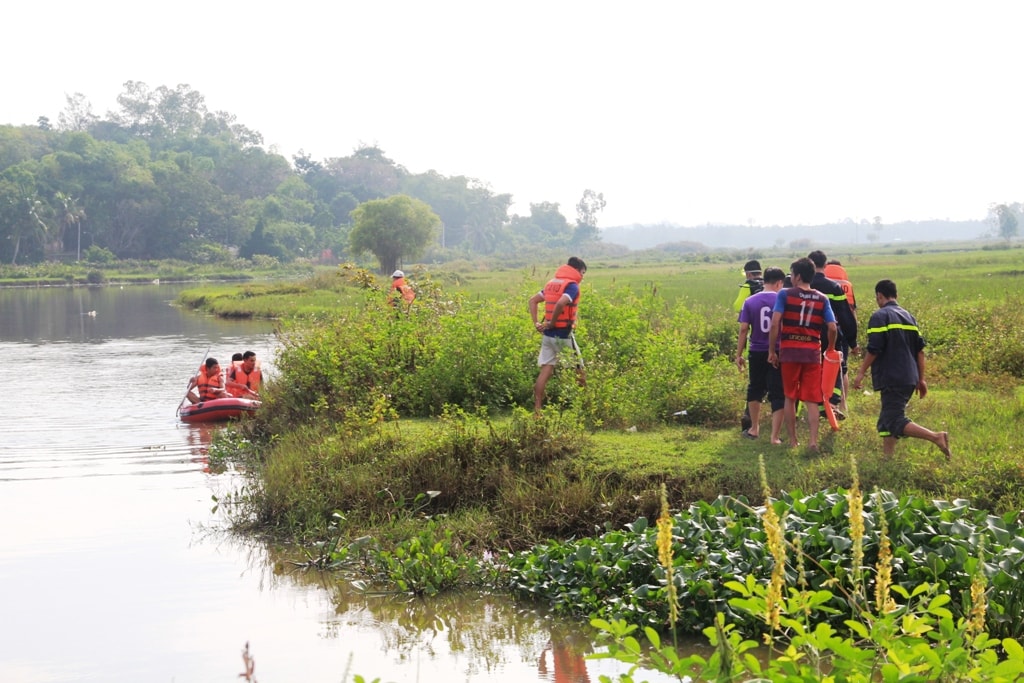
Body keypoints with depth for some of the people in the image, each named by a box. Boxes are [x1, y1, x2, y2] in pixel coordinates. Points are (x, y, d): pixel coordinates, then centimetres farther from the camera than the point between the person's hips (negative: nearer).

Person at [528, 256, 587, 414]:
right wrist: (552, 323, -16)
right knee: (579, 371, 8)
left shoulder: (551, 283, 14)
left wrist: (536, 323, 6)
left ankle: (537, 408, -1)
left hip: (548, 335, 7)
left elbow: (533, 300, 13)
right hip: (564, 335, -7)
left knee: (546, 370, 4)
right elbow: (561, 303, -28)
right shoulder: (572, 286, -11)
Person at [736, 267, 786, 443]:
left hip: (757, 353, 2)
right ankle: (775, 436, -2)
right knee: (778, 394, 3)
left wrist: (739, 354, 4)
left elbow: (743, 329, -2)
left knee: (755, 390, 22)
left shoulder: (750, 302, -1)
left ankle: (754, 428, 33)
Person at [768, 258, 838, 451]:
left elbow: (775, 323, -12)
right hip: (812, 352, 1)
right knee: (811, 400, 4)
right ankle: (813, 440, -8)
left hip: (789, 350, -1)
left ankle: (793, 441, 15)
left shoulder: (785, 295, -3)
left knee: (790, 397, 12)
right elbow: (832, 328, 0)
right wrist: (830, 349, 17)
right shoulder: (822, 299, 5)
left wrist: (772, 351, -4)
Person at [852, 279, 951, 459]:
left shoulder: (880, 317, -7)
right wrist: (921, 379, 19)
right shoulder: (909, 317, 16)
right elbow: (920, 351, 15)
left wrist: (861, 373, -5)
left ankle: (936, 437, -24)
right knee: (886, 421, 16)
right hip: (909, 379, 8)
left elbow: (873, 350, -14)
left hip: (891, 380, -8)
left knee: (895, 422, -10)